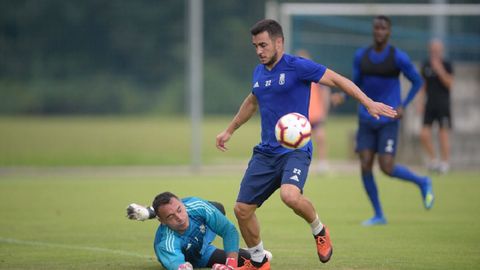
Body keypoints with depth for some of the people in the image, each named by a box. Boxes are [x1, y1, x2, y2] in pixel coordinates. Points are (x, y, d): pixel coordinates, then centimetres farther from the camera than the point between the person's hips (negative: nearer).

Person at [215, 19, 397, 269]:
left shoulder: (298, 67, -9)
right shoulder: (259, 72, 12)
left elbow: (336, 79, -7)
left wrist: (368, 103, -16)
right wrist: (229, 130, 39)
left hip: (295, 151, -7)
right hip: (265, 152, 7)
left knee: (290, 195, -34)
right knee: (242, 209, 0)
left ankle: (319, 230, -3)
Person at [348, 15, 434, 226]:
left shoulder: (398, 57, -10)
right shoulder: (360, 56, 2)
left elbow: (417, 82, 1)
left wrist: (403, 106, -11)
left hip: (388, 122, -4)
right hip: (366, 120, 4)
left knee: (387, 168, -13)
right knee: (365, 166, -5)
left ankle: (422, 183, 16)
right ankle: (378, 215, 9)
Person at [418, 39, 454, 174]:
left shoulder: (446, 65, -3)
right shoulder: (426, 65, 10)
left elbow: (449, 84, -11)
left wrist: (440, 70, -19)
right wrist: (421, 102, 11)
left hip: (443, 105, -4)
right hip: (429, 105, 4)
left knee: (443, 134, -4)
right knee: (424, 135, -4)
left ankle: (445, 162, 7)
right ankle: (433, 159, 13)